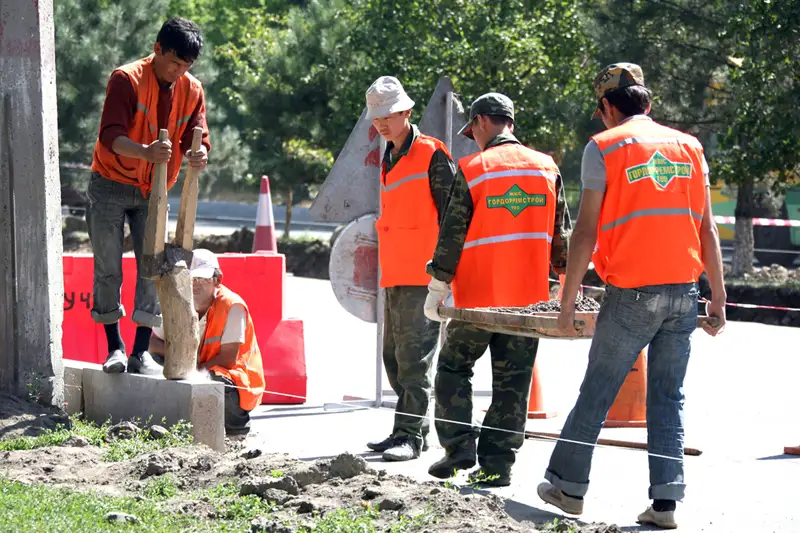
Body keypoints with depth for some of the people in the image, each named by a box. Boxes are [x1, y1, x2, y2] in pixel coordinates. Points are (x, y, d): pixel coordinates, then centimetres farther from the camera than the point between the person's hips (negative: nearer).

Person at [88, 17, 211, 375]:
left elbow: (197, 138, -6)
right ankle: (115, 348, 6)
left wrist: (199, 154, -32)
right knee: (108, 270, -3)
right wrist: (146, 152, -46)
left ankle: (141, 352, 1)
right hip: (110, 187, -4)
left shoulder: (191, 91, -1)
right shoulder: (126, 80, -17)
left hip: (152, 191, 4)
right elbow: (111, 135, -26)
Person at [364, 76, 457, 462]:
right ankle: (411, 429, 19)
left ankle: (411, 436, -8)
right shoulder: (389, 161, 19)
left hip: (422, 277, -9)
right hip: (394, 277, 9)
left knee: (414, 358, -9)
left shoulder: (431, 155, -8)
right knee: (394, 358, 12)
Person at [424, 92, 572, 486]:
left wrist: (437, 286, 0)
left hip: (479, 295, -3)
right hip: (529, 297, 3)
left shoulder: (472, 170, -7)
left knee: (453, 368, 14)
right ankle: (497, 464, 5)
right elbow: (561, 233, 9)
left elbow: (452, 234, -7)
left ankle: (459, 446, 2)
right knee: (512, 382, 7)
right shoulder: (547, 168, 5)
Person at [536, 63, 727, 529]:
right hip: (684, 292, 4)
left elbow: (586, 231, -5)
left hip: (632, 294, -4)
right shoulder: (689, 147, 11)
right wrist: (718, 297, 13)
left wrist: (568, 298, 0)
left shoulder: (604, 147, -1)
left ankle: (568, 485, 17)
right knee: (668, 398, 7)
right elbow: (708, 230, 9)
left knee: (596, 393, 7)